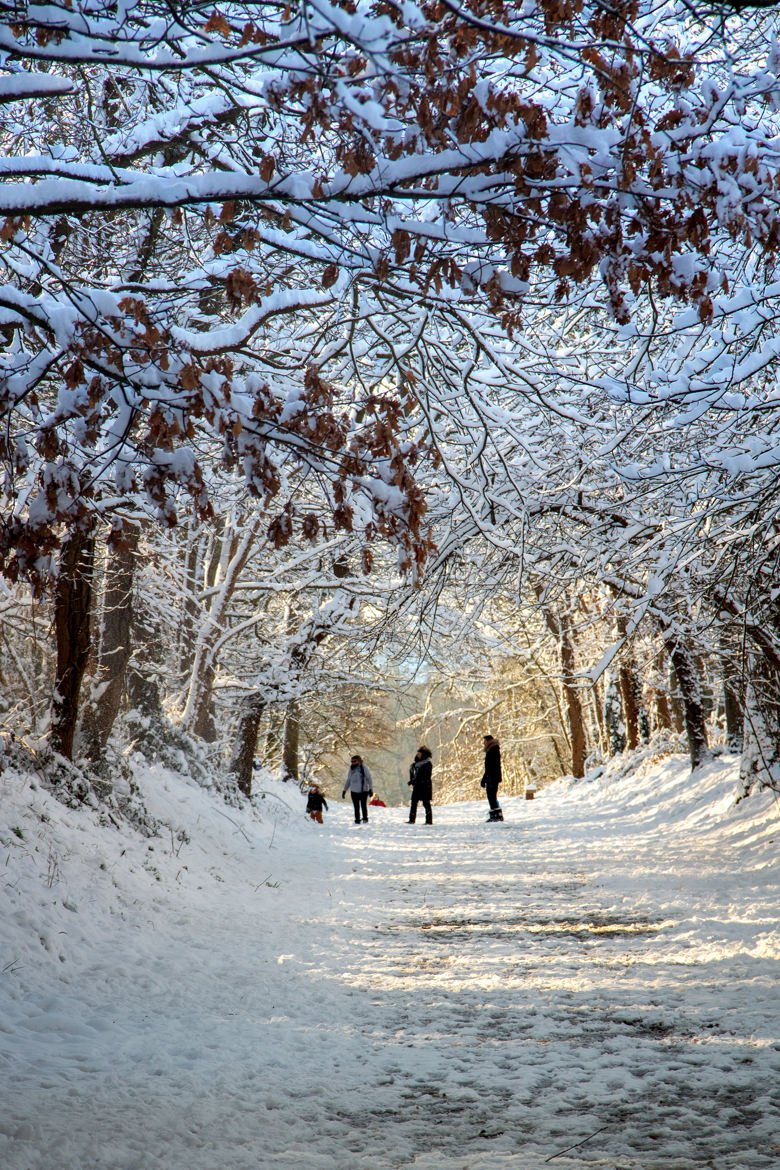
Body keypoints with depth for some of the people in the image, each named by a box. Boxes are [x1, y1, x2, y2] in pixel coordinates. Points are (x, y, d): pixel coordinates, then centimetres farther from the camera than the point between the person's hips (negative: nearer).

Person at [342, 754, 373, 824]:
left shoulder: (363, 768, -6)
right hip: (354, 791, 5)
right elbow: (348, 781, 19)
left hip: (363, 791, -5)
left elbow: (369, 779, -5)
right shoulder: (351, 769, 9)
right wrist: (344, 790, 17)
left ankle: (365, 819, 8)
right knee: (356, 807, 6)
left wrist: (371, 789, -11)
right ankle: (357, 820, 14)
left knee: (363, 805, -7)